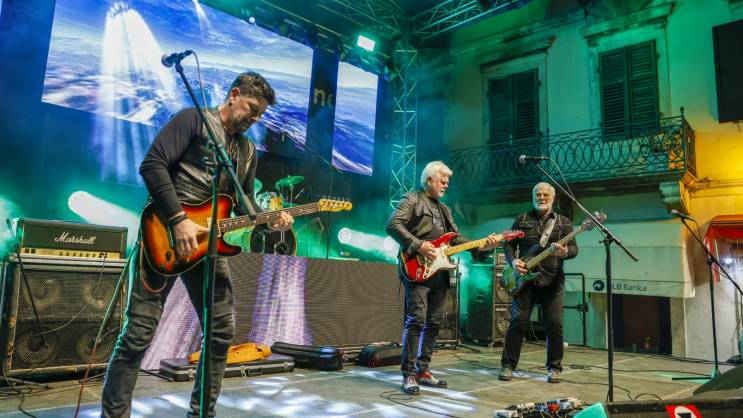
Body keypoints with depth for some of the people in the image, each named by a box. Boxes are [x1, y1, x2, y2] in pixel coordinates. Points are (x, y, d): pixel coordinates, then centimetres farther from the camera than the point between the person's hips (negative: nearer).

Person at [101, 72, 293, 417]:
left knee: (222, 331, 7)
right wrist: (179, 220, -20)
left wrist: (270, 220, -3)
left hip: (208, 241, 7)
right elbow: (152, 164, -13)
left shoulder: (248, 150, 18)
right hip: (167, 232, -7)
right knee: (139, 333, -5)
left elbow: (244, 202, 18)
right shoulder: (193, 119, -2)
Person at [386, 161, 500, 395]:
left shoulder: (444, 209, 25)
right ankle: (408, 374, -3)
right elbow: (393, 225, -13)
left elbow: (456, 238, 18)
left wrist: (481, 247, 3)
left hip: (439, 272, 8)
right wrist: (418, 245, -19)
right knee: (416, 320, -11)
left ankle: (422, 370, 19)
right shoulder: (412, 199, 1)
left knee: (435, 322, 9)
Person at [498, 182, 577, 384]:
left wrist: (565, 252, -22)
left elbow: (574, 248, 1)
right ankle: (508, 365, 7)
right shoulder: (522, 219, 10)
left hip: (553, 281, 0)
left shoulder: (563, 222, 9)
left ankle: (554, 368, 15)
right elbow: (509, 244, 10)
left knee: (554, 324, 0)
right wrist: (513, 261, -8)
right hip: (525, 278, 0)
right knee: (518, 321, -2)